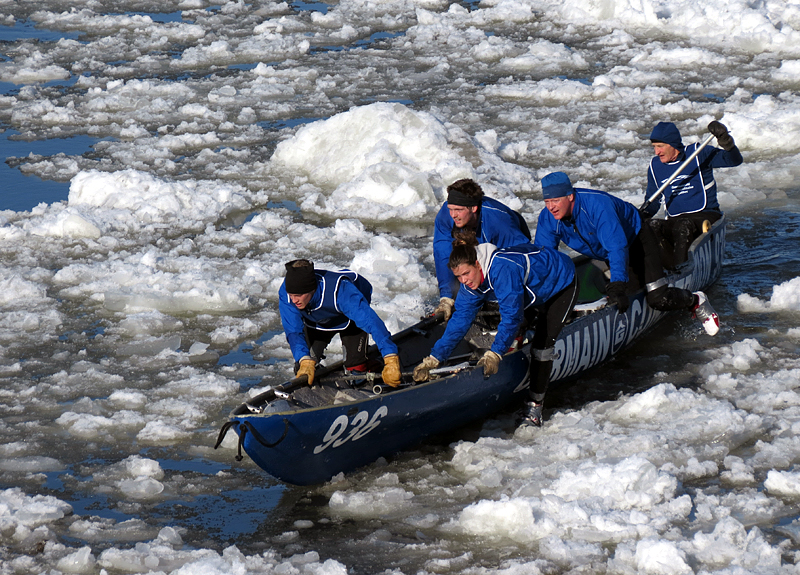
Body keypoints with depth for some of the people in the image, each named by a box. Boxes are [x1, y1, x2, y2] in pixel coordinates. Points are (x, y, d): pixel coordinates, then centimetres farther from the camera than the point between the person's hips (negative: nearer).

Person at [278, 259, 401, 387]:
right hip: (317, 322, 3)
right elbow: (294, 332, -35)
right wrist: (305, 361, -54)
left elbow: (372, 322, -54)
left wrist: (391, 361, -63)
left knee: (355, 367, -13)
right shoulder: (285, 292, -36)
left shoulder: (340, 292, -48)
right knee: (302, 369, -5)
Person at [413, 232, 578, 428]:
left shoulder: (502, 269, -41)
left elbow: (512, 316, -43)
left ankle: (534, 407, -12)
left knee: (542, 344, -15)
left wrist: (495, 353, -49)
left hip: (562, 283, -8)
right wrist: (435, 357, -19)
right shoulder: (471, 280, -15)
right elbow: (460, 318, -14)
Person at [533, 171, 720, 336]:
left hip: (637, 240, -6)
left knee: (658, 299, -15)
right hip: (605, 255, 6)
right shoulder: (547, 218, -21)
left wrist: (617, 286, -53)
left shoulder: (596, 204, -39)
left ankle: (695, 301, 14)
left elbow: (618, 247, -45)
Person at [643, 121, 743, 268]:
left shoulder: (698, 154, -2)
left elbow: (735, 160, -12)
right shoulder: (655, 166, 11)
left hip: (705, 217, -4)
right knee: (652, 227, -29)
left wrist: (727, 143, -33)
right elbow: (652, 200, 22)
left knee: (683, 225, -37)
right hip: (674, 221, 4)